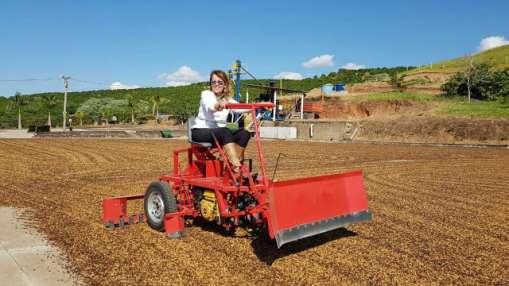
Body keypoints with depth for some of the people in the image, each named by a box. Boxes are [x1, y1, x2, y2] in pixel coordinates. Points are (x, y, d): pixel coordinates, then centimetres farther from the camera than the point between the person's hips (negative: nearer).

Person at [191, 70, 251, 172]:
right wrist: (218, 105, -52)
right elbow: (209, 107, -28)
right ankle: (236, 166, -42)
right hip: (200, 131, -6)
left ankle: (237, 164, -16)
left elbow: (240, 108, -8)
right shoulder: (206, 94, -4)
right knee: (225, 132, -35)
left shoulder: (227, 99, 11)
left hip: (219, 133, 6)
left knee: (244, 133, -17)